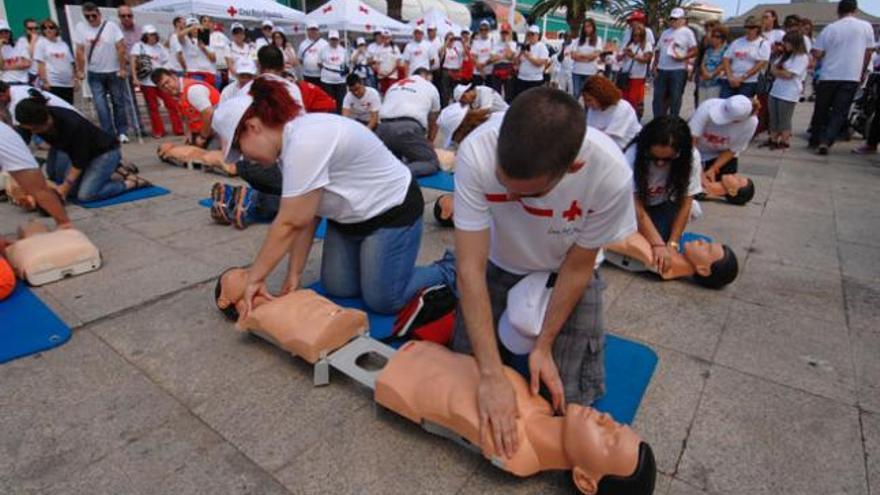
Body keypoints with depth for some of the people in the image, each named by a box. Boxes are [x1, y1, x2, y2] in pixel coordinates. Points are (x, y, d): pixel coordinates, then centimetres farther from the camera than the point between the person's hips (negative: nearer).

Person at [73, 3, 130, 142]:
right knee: (101, 105, -5)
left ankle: (121, 132, 18)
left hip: (114, 71, -1)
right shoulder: (80, 28, 0)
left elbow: (121, 48, -7)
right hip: (94, 74, 1)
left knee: (118, 102, 6)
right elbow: (80, 51, -1)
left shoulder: (111, 26, -5)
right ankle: (109, 135, -2)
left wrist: (123, 68, -11)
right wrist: (80, 71, -3)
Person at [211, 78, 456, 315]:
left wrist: (254, 277, -19)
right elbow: (305, 217, -3)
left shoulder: (305, 143, -32)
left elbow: (289, 224, -29)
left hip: (392, 210, -8)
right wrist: (294, 274, -4)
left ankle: (447, 272, 14)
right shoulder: (289, 141, -3)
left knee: (383, 301, -7)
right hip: (349, 215, 8)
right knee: (337, 288, 5)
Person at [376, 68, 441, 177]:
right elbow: (433, 123, 31)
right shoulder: (431, 87, 23)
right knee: (432, 163, 6)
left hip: (384, 128, 5)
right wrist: (429, 143, 47)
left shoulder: (394, 85, 33)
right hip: (408, 128, -5)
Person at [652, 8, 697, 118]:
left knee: (675, 97, -2)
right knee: (658, 96, 4)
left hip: (678, 70, -5)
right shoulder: (665, 33, 18)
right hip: (662, 69, 5)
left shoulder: (687, 32, 1)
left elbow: (694, 51, -3)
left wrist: (682, 57, -19)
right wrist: (655, 65, 9)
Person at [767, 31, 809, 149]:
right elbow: (773, 68, 11)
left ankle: (784, 142, 6)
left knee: (784, 120, -2)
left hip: (789, 94, -7)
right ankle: (773, 140, 17)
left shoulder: (802, 57, -8)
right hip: (775, 91, 8)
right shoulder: (785, 55, 17)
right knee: (773, 118, 10)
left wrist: (776, 71, -1)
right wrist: (780, 72, -8)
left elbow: (788, 74, -15)